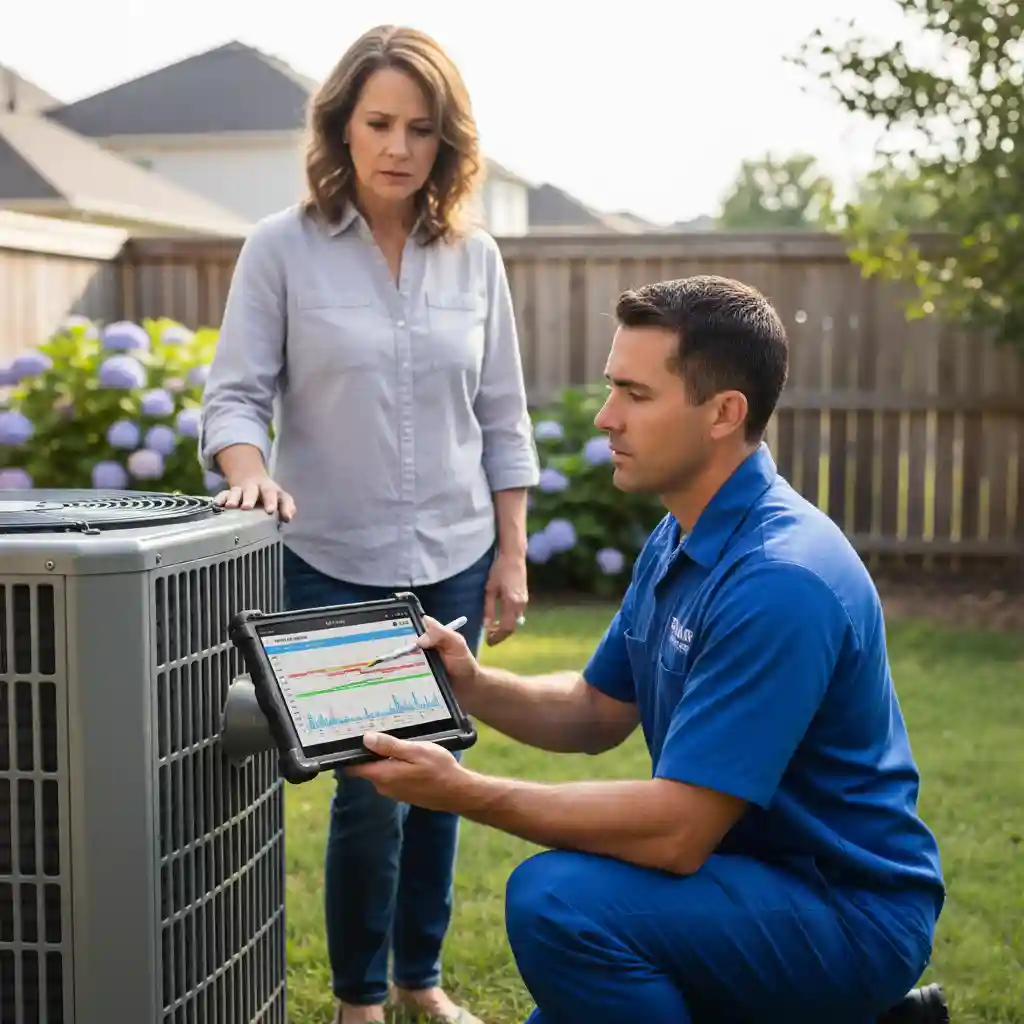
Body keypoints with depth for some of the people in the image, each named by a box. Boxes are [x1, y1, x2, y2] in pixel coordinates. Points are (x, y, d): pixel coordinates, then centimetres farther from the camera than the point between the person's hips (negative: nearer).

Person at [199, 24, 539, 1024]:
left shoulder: (474, 256, 3)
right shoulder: (282, 248, -5)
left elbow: (501, 419, 7)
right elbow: (234, 394, -5)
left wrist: (512, 557, 5)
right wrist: (250, 475, -26)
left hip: (453, 561, 3)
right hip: (333, 564, -3)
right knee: (369, 784, -1)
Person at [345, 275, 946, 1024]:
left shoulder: (778, 579, -27)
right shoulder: (681, 538, 5)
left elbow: (675, 832, -29)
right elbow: (597, 712, 14)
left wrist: (463, 793, -25)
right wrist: (471, 685, -4)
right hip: (761, 878, 9)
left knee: (559, 899, -29)